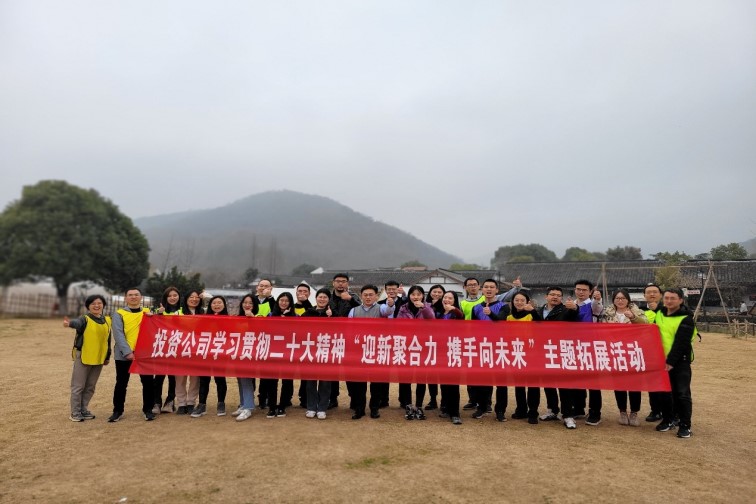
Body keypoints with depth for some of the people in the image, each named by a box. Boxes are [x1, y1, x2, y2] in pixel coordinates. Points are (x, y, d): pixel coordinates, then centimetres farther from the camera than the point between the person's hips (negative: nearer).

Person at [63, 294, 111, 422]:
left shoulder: (107, 321, 6)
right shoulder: (85, 319, -8)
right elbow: (77, 323, -33)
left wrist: (108, 357, 16)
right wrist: (70, 323, -57)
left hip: (98, 359, 5)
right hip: (83, 357, -4)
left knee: (90, 387, 13)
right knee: (78, 386, 3)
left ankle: (84, 410, 26)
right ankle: (75, 413, 13)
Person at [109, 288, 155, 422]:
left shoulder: (148, 312, 10)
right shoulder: (119, 314, 2)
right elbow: (118, 334, -8)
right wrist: (127, 351, -17)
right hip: (124, 354, -1)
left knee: (148, 382, 4)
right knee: (121, 383, 8)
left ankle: (148, 409, 17)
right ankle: (118, 411, 21)